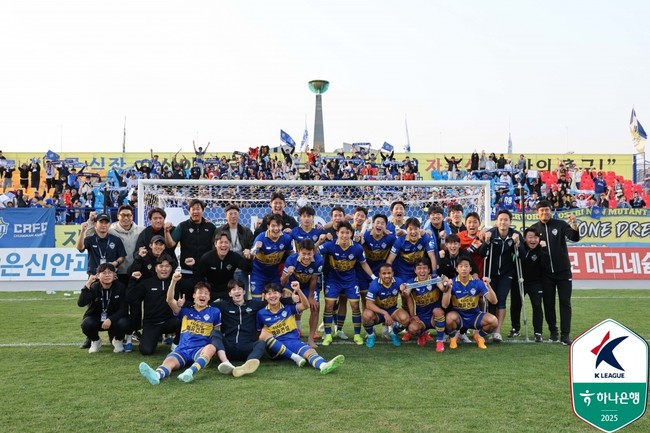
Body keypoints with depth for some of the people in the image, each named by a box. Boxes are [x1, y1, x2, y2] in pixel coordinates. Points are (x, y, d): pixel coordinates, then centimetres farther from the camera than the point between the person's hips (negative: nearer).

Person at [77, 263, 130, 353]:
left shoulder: (120, 287, -12)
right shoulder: (93, 287, -9)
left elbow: (123, 309, -15)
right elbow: (80, 303, -25)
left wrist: (110, 319, -30)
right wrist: (87, 285, -33)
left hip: (114, 318, -1)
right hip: (96, 318, 1)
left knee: (123, 323, -33)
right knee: (86, 324, -31)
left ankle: (117, 341, 4)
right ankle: (95, 341, 5)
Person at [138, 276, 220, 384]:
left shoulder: (214, 312, 12)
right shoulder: (185, 310, 15)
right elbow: (169, 300, 1)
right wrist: (174, 281, -11)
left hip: (200, 350, -1)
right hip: (182, 349, 2)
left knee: (211, 347, -37)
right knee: (169, 361, -31)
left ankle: (190, 372, -60)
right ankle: (157, 375, -66)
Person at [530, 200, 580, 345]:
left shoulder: (560, 224, -2)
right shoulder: (534, 228, 2)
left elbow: (574, 238, -13)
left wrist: (574, 225, -32)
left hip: (563, 271, -1)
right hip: (546, 273, 1)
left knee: (565, 303, -1)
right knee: (548, 303, 6)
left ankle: (565, 334, 2)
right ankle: (553, 332, 19)